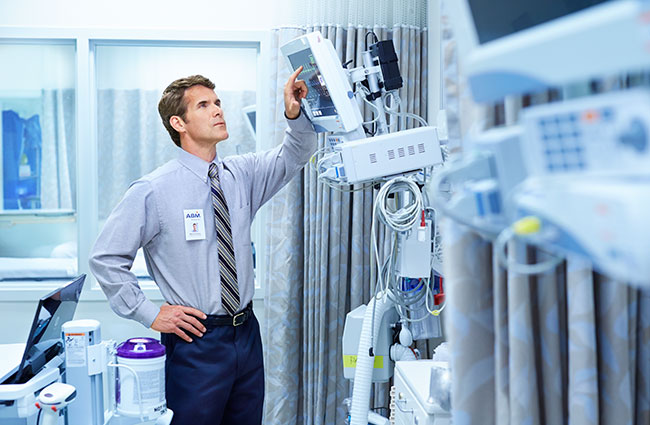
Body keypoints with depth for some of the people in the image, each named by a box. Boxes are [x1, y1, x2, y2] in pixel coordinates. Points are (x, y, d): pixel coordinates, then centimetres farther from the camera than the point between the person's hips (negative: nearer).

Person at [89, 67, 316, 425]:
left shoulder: (242, 174, 4)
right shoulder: (153, 190, -11)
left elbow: (295, 155, -5)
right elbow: (105, 258, -8)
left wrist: (295, 114, -24)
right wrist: (149, 314, -9)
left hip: (246, 333, 5)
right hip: (195, 340, -5)